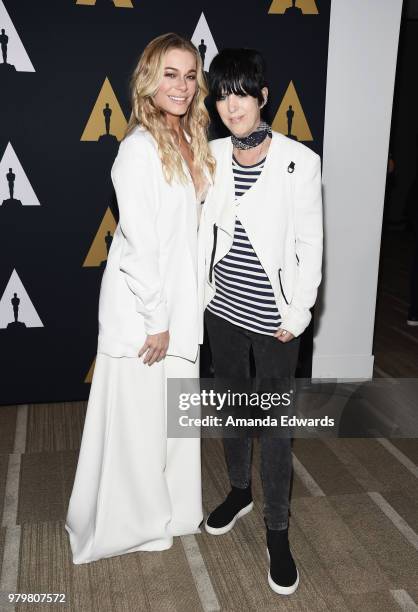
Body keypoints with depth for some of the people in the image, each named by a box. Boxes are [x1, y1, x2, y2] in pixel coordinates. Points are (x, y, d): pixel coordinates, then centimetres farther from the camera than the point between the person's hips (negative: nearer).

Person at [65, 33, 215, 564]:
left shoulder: (188, 144, 8)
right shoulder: (140, 148, -18)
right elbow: (140, 243, -20)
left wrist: (175, 315, 9)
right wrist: (156, 320, -16)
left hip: (178, 301, 8)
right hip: (141, 306, -8)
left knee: (171, 411, 18)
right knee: (136, 415, 7)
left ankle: (167, 509, 38)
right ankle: (128, 523, 28)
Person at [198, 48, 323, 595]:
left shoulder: (299, 161, -12)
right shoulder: (211, 156, 0)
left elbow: (310, 243, -9)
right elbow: (204, 231, 7)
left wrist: (298, 312, -10)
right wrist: (198, 294, 6)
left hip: (274, 317, -4)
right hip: (223, 308, 4)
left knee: (274, 423, 4)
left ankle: (277, 531, 21)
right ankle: (239, 491, 42)